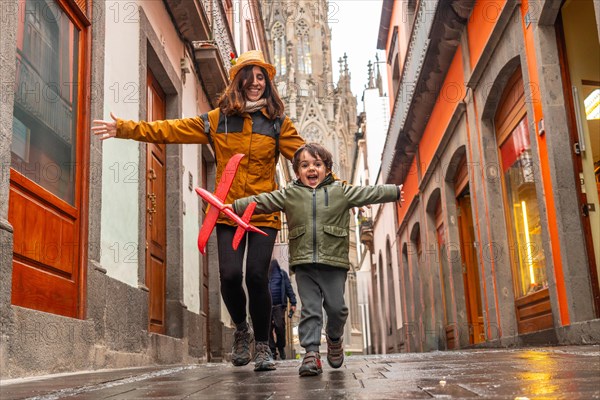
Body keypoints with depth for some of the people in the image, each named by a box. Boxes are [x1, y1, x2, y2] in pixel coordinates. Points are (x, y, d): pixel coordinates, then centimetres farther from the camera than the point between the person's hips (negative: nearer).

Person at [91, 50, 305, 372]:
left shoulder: (277, 123, 6)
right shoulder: (218, 119, 8)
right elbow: (170, 130, 4)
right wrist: (124, 128, -3)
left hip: (264, 214, -1)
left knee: (256, 275, -11)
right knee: (230, 275, -11)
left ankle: (262, 345, 12)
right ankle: (241, 330, 21)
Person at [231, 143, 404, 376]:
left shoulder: (341, 191, 8)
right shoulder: (289, 195, 10)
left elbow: (370, 193, 10)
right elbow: (260, 201, 11)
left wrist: (396, 192, 10)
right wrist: (235, 207, 8)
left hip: (334, 262, 0)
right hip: (304, 263, 1)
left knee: (336, 306, 2)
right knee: (310, 308, -2)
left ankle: (334, 339, 30)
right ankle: (311, 353, -1)